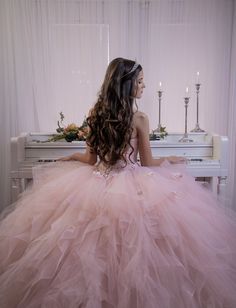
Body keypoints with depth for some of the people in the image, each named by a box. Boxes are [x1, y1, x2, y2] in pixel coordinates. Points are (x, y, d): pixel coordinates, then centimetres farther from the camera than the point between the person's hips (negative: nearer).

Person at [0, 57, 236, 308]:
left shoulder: (96, 113, 0)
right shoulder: (139, 119, -12)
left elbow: (91, 159, 5)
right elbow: (147, 163, -4)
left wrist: (71, 157, 27)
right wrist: (171, 160, 16)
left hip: (99, 182, 5)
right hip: (132, 187, -5)